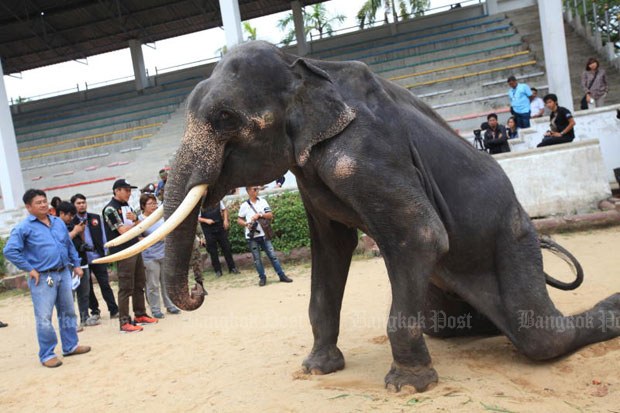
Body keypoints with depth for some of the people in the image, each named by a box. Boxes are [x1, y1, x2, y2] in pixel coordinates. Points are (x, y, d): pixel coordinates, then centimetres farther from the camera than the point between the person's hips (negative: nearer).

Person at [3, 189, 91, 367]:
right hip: (42, 278, -6)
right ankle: (47, 354, 9)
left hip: (64, 274, 6)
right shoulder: (23, 228, -9)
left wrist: (76, 264, 17)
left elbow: (70, 245, 21)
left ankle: (70, 346, 28)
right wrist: (30, 269, -14)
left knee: (68, 312, 14)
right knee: (44, 318, -3)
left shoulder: (58, 222, 11)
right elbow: (10, 251, -15)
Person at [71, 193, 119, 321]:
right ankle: (95, 311, 21)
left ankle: (114, 310, 5)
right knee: (87, 287, 8)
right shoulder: (71, 221, -1)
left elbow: (103, 237, 8)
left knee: (105, 284, 1)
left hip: (98, 257, 1)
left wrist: (106, 254, 3)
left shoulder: (96, 218, 9)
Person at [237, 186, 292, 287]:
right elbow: (239, 220, 7)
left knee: (272, 255, 0)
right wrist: (246, 224, -13)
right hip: (252, 236, -1)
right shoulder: (244, 205, 2)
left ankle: (282, 275, 4)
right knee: (257, 258, 3)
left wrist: (259, 214, -14)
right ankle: (262, 277, 14)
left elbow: (270, 215, 0)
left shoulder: (263, 202, 6)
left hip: (263, 234, 1)